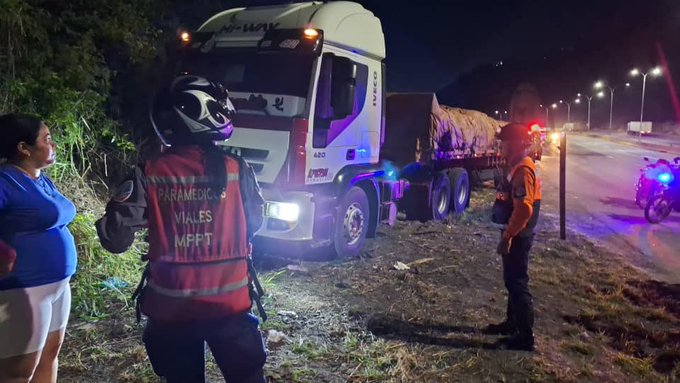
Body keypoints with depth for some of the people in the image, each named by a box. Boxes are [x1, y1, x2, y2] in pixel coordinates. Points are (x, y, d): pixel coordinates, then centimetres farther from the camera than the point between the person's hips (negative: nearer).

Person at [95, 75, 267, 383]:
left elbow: (115, 239, -10)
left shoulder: (148, 176, -11)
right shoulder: (237, 170, -10)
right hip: (229, 302, -1)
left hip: (171, 307, 1)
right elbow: (254, 223, 3)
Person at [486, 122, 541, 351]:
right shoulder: (516, 167, 12)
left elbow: (523, 209, -27)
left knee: (517, 283, -4)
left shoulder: (523, 170, -20)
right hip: (514, 234, 10)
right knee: (512, 280, 19)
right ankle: (512, 323, 32)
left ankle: (526, 336, 4)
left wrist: (507, 236, -24)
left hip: (518, 236, -10)